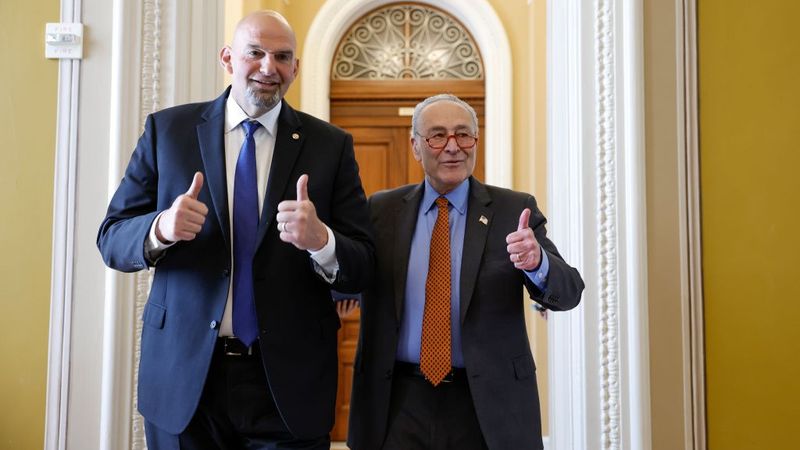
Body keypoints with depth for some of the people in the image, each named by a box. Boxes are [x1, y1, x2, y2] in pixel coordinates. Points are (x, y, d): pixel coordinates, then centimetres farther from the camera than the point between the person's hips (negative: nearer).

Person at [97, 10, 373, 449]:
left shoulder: (331, 145, -1)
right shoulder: (167, 129, 0)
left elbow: (361, 270, -3)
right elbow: (111, 240, 1)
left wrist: (320, 240, -25)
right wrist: (160, 229, -20)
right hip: (183, 370, 1)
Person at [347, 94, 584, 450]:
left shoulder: (514, 209, -2)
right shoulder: (381, 210, 3)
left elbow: (568, 292, -9)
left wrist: (537, 262, -31)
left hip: (487, 403, 0)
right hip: (399, 402, 1)